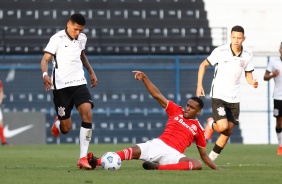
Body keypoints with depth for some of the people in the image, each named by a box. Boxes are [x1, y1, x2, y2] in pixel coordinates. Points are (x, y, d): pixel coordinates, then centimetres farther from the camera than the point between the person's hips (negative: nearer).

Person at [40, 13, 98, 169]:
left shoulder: (82, 38, 9)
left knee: (87, 114, -20)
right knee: (66, 129, -2)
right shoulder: (57, 38, -9)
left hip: (79, 83, 4)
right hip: (61, 86, -4)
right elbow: (45, 59, -14)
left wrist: (91, 71, 21)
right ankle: (58, 124, 40)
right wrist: (45, 74, -33)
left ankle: (83, 158, -16)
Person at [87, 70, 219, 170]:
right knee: (135, 151, -26)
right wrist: (144, 78, 2)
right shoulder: (176, 111, 17)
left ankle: (158, 167, -45)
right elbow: (157, 95, 12)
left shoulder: (198, 129, 15)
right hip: (158, 144, 1)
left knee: (197, 165, -31)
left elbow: (203, 155, 19)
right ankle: (96, 162, -44)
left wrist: (216, 169, 9)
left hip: (173, 154, -1)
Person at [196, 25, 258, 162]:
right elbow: (203, 65, -1)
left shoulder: (247, 55, -3)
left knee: (228, 132, 4)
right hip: (218, 95, -4)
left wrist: (252, 82, -16)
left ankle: (210, 159, 19)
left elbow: (248, 75, 8)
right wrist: (199, 85, -8)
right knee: (223, 127, -20)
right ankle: (211, 125, 17)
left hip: (234, 98, 4)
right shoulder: (220, 51, -13)